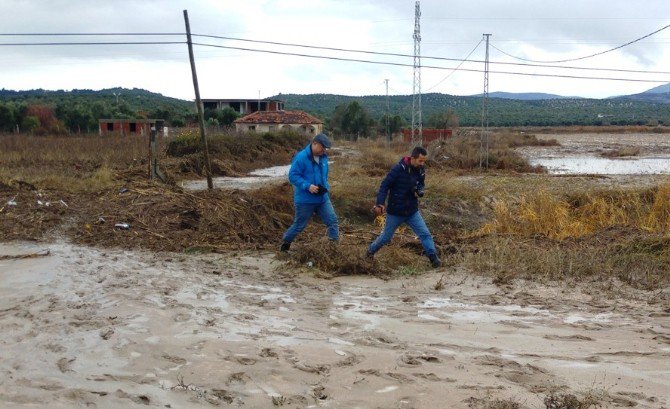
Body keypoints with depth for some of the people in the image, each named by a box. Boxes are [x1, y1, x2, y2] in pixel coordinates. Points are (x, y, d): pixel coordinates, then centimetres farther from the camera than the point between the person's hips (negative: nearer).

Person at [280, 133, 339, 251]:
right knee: (299, 225, 7)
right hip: (305, 200, -6)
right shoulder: (301, 157, -17)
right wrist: (308, 186, -26)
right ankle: (285, 243, 29)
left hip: (322, 198, 6)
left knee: (332, 220, -3)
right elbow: (292, 176, -19)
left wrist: (325, 187, 8)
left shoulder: (324, 157, 6)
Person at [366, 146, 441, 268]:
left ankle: (434, 258, 5)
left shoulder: (420, 170, -5)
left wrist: (420, 191, -13)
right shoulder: (398, 169, -22)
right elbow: (385, 185, -18)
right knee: (386, 237, 12)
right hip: (395, 212, -4)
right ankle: (370, 251, 37)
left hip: (412, 211, 4)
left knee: (425, 234, -5)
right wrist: (380, 203, -27)